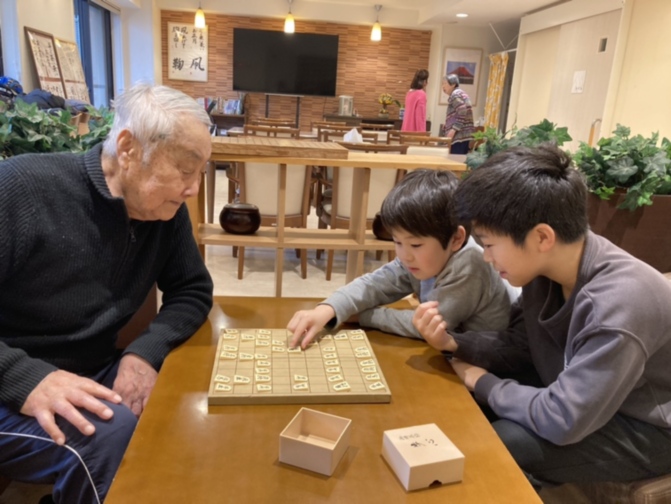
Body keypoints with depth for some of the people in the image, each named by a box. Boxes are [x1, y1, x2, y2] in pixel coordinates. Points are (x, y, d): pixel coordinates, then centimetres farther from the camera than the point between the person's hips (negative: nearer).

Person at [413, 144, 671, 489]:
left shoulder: (618, 305, -36)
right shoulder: (546, 267, -12)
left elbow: (562, 421, -33)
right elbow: (519, 347, -1)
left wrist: (484, 384, -18)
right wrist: (454, 342, -18)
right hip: (581, 393, 7)